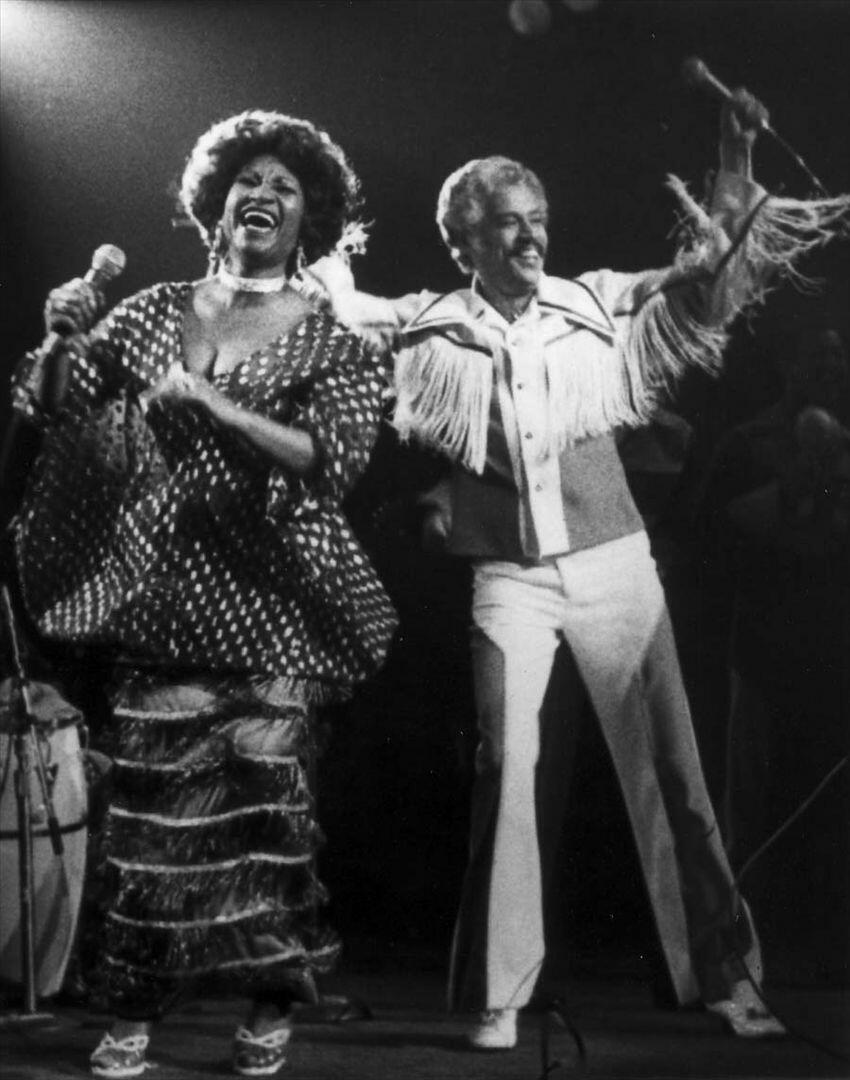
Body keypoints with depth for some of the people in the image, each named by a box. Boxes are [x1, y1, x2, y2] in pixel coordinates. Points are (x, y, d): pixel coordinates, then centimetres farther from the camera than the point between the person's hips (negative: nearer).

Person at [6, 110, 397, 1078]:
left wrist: (216, 405, -19)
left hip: (266, 597, -2)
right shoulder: (153, 312, 11)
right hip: (159, 589, 2)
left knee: (265, 789, -4)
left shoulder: (330, 341, 3)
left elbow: (335, 458, -12)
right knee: (152, 793, 0)